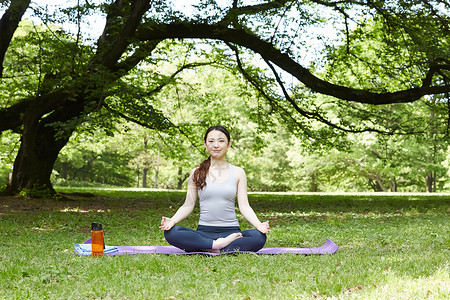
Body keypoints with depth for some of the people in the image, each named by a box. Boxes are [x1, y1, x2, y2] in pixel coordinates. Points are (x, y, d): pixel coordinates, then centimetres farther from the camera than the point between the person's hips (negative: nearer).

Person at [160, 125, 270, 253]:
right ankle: (217, 245, -24)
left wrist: (258, 224, -14)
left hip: (230, 231, 0)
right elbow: (188, 206, 8)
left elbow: (244, 206, 5)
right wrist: (172, 220, -11)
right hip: (204, 231, 0)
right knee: (170, 232, -28)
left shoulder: (238, 173, 9)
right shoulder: (197, 173, 10)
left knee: (259, 237, -31)